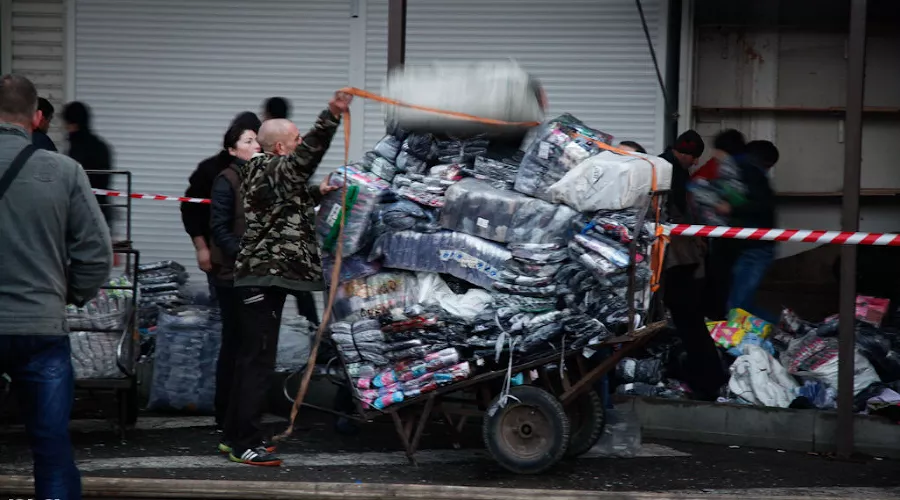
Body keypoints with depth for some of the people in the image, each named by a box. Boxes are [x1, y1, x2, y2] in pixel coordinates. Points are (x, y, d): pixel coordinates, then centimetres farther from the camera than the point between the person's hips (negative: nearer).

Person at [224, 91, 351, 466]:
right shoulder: (268, 170, -12)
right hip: (266, 276, -11)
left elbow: (287, 206, 35)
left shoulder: (268, 173, 18)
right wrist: (331, 116, -41)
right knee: (258, 361, -9)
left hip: (263, 276, 11)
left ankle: (237, 435, 22)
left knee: (251, 359, 14)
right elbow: (306, 155, -31)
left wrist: (316, 194, 22)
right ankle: (245, 445, -7)